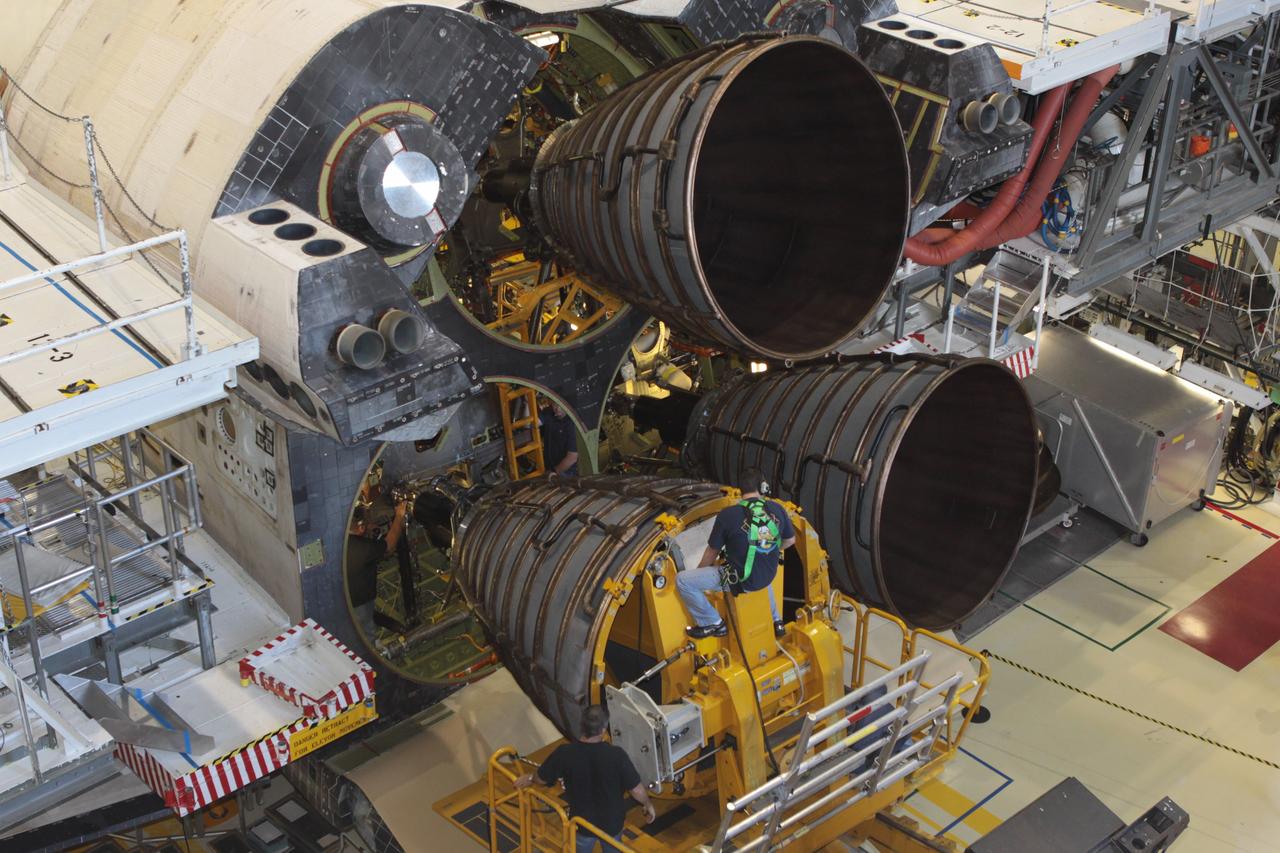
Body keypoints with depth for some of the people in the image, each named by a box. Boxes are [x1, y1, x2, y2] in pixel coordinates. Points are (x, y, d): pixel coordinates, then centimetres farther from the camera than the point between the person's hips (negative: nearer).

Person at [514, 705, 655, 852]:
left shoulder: (565, 753, -25)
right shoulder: (616, 755, -29)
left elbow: (542, 777, -6)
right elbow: (636, 789, -19)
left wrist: (529, 778, 18)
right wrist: (649, 805, 2)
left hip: (582, 820, 1)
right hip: (611, 821, -1)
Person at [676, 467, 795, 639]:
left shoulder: (728, 515, -19)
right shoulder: (777, 509, -8)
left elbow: (712, 552, -6)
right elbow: (790, 540, 9)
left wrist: (699, 571, 14)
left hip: (738, 580, -5)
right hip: (767, 577, 5)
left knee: (683, 580, 1)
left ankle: (713, 623, 10)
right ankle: (775, 620, 40)